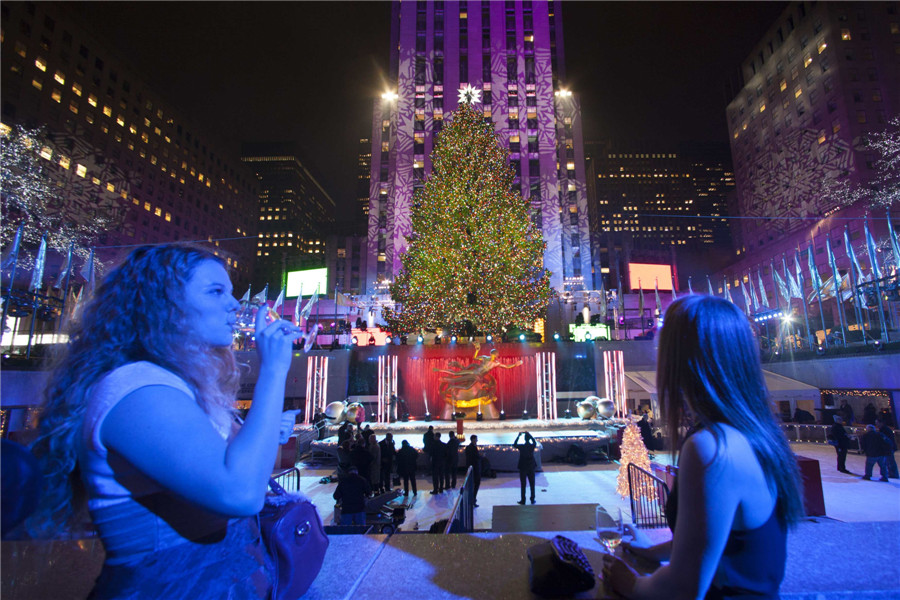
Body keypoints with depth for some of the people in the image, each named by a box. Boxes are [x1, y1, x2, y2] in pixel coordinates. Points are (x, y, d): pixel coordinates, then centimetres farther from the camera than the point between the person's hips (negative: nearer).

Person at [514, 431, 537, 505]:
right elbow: (535, 442, 15)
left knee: (523, 485, 6)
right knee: (532, 484, 14)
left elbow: (514, 445, 6)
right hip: (531, 467, 2)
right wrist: (529, 434, 16)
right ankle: (532, 500, 19)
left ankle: (523, 500, 11)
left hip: (523, 468, -2)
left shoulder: (521, 446, -15)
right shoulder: (533, 446, -10)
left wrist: (518, 436, 7)